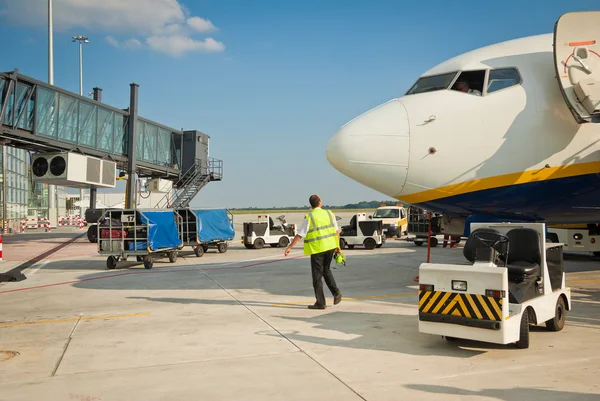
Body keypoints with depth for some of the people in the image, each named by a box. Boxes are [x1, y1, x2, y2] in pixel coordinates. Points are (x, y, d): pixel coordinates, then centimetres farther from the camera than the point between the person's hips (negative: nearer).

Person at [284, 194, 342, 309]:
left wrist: (290, 247, -6)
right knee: (326, 270, 24)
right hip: (330, 246, 5)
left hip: (317, 249, -5)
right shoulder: (329, 214, 2)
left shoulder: (309, 217, -10)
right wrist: (338, 245, 19)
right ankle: (336, 292, 13)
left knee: (317, 275, 4)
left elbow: (299, 234, -12)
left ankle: (320, 303, 7)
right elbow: (337, 231, 7)